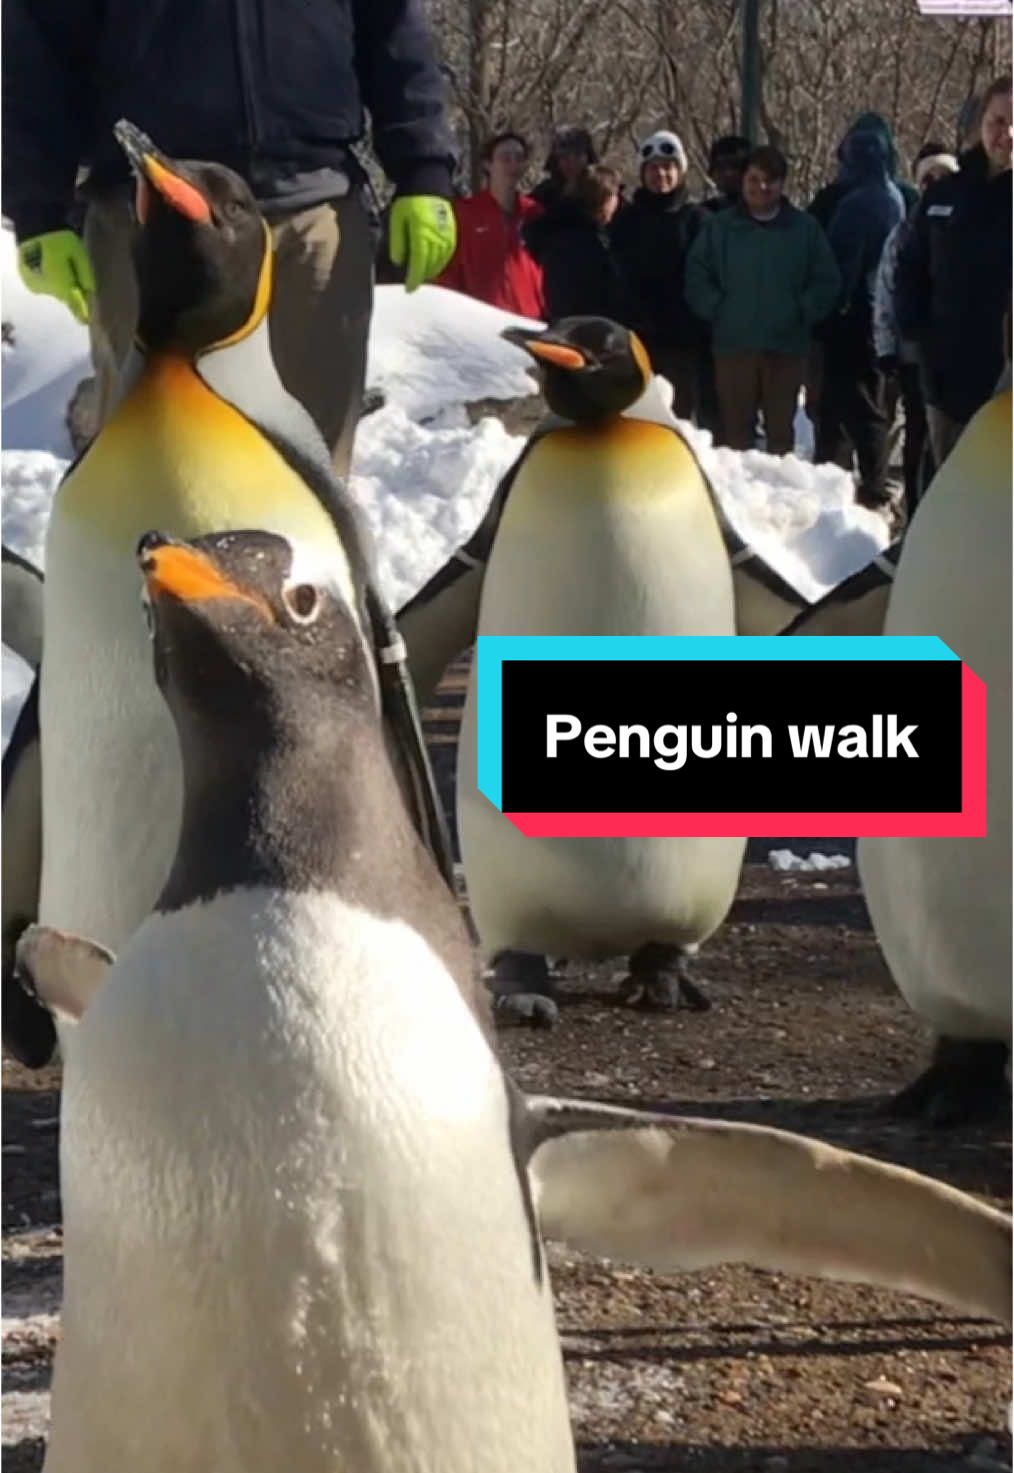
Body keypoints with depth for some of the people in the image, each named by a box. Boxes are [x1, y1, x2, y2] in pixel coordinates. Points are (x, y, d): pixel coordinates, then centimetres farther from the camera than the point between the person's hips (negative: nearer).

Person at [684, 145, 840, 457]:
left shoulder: (804, 228, 5)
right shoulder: (720, 227, 6)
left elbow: (826, 281, 6)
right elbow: (696, 276, 6)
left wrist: (802, 312, -4)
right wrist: (717, 310, -3)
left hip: (786, 346, 0)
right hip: (734, 345, 0)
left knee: (781, 429, 5)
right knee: (736, 428, 3)